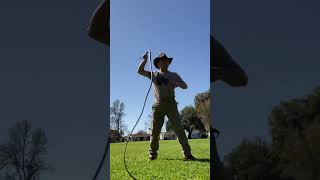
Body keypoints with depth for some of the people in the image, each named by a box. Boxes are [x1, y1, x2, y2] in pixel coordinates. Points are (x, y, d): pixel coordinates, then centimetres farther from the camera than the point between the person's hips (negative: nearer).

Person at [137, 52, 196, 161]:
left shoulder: (174, 75, 16)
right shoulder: (154, 75, 17)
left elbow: (185, 86, 9)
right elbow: (140, 71, 14)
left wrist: (177, 83, -13)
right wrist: (145, 60, 4)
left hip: (171, 104, 0)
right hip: (158, 105, 1)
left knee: (179, 128, -7)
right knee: (155, 130, 1)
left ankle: (187, 153, -9)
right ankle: (152, 153, 9)